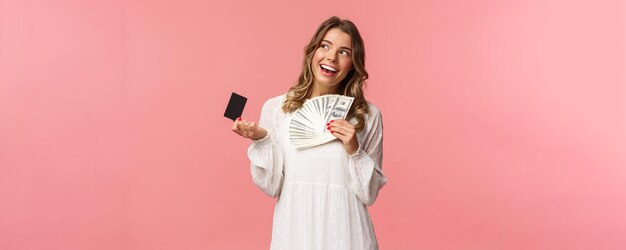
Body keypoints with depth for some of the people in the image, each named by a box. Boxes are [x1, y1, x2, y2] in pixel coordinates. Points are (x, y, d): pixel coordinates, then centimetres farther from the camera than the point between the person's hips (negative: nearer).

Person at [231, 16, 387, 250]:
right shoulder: (275, 108, -4)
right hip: (294, 230, 1)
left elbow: (369, 193, -2)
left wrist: (354, 150, -15)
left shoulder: (368, 115, -5)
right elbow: (271, 187, -2)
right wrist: (262, 140, -15)